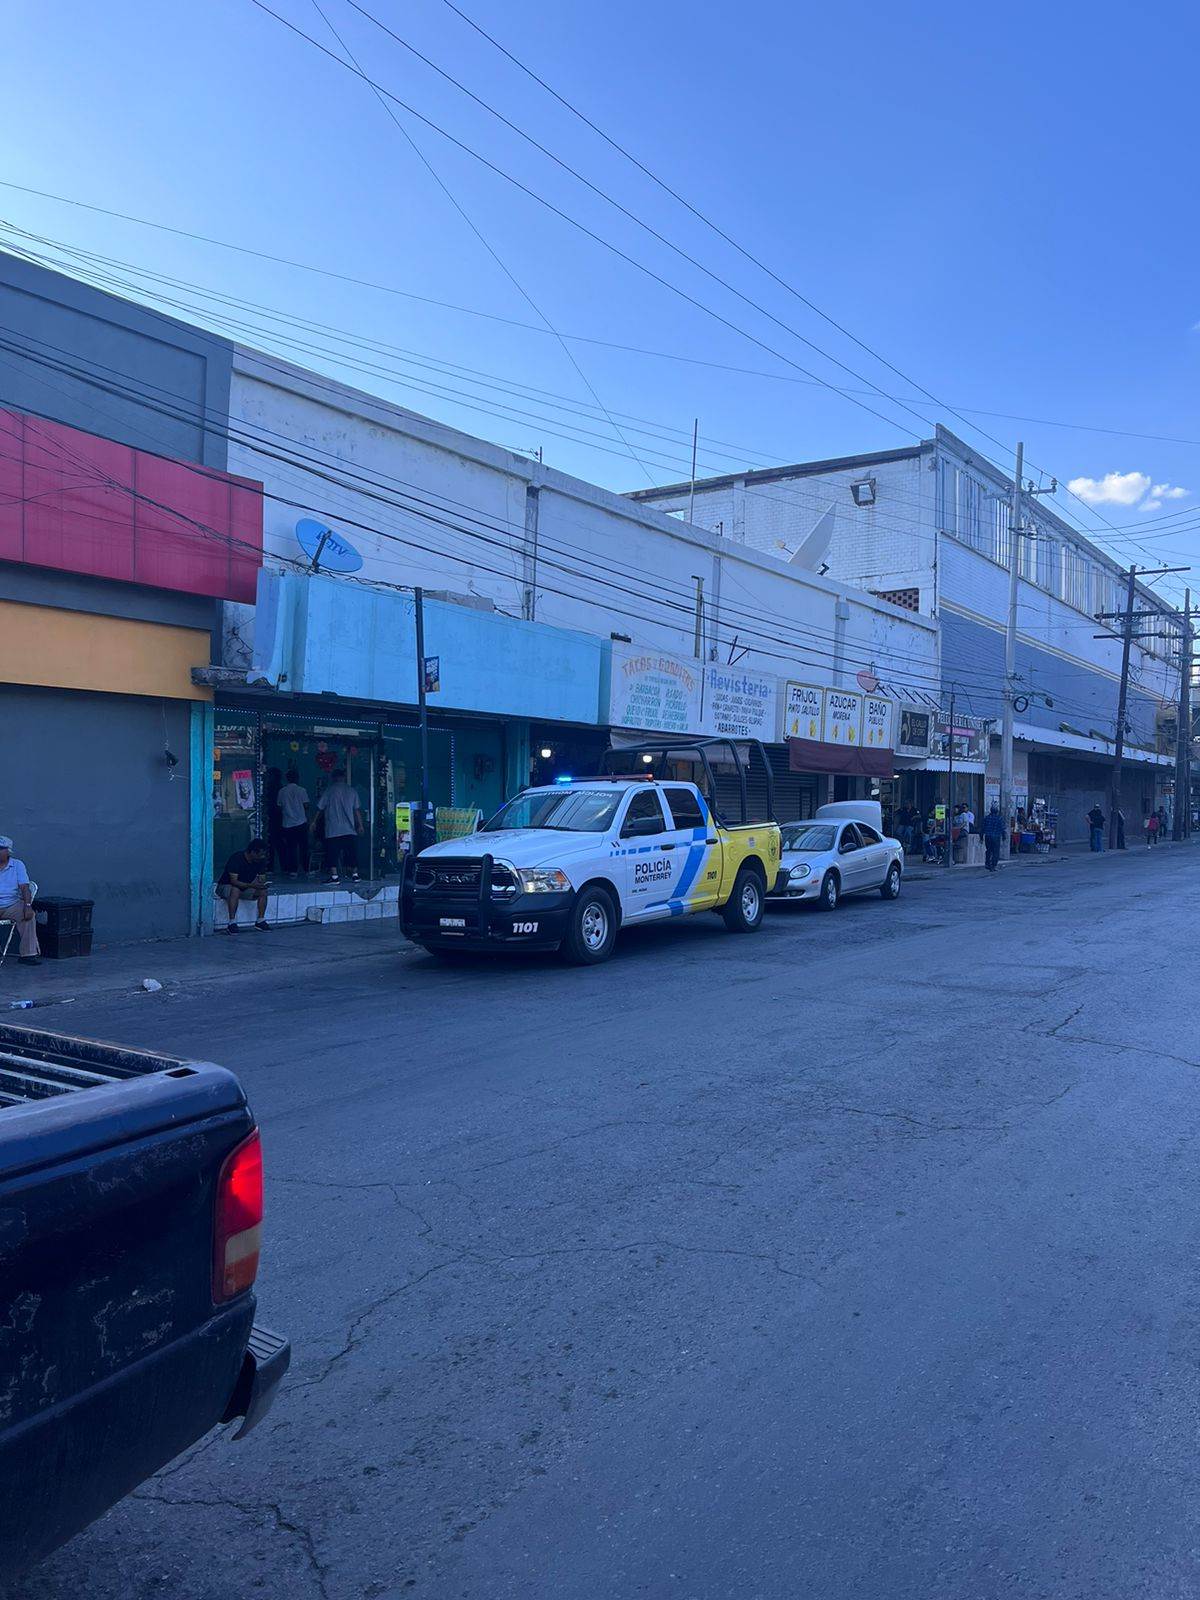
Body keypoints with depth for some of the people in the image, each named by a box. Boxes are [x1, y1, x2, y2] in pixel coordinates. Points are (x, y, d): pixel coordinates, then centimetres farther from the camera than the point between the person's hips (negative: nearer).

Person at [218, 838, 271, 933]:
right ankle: (232, 923, -35)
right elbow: (234, 881, -31)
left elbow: (262, 878, -2)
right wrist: (251, 885, -44)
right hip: (226, 886, -6)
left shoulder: (261, 860, -8)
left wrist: (262, 883, -27)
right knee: (235, 890, -38)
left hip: (246, 887, 6)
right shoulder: (237, 858, -26)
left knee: (263, 891, -18)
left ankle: (261, 921, -12)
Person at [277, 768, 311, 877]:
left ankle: (292, 870, 2)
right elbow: (306, 806, -3)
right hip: (301, 823, -2)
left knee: (291, 848, 5)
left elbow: (280, 808, 8)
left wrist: (281, 821, 19)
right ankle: (306, 869, 7)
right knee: (304, 847, 5)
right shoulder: (301, 790, -3)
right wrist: (307, 819, 12)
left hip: (287, 824, 2)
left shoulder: (282, 791, 4)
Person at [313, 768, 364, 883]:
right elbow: (357, 810, 7)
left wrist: (314, 822, 13)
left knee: (332, 853, 0)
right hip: (350, 829, 3)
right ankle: (355, 874, 10)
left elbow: (320, 808, 3)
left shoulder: (329, 790, -1)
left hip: (333, 829, -3)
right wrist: (360, 825, 13)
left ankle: (334, 876, -6)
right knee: (352, 852, 10)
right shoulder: (351, 791, 6)